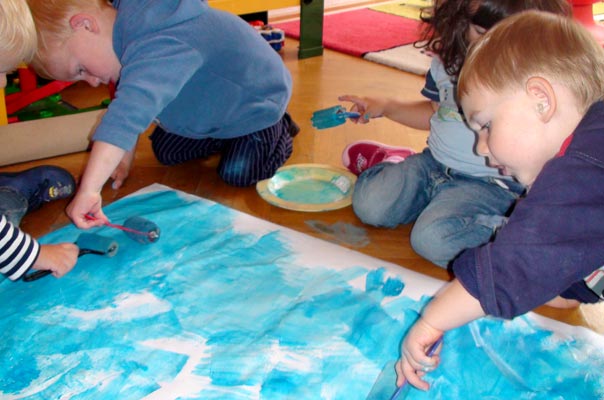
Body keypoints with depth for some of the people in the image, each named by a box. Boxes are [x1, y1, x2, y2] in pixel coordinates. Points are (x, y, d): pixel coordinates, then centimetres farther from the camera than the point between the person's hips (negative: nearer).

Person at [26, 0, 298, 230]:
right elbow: (132, 104, 2)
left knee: (236, 173, -15)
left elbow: (129, 113, -59)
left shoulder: (161, 44, -45)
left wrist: (89, 190, -63)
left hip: (256, 106, -8)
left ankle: (280, 132, 13)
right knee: (165, 150, 10)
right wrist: (126, 154, -5)